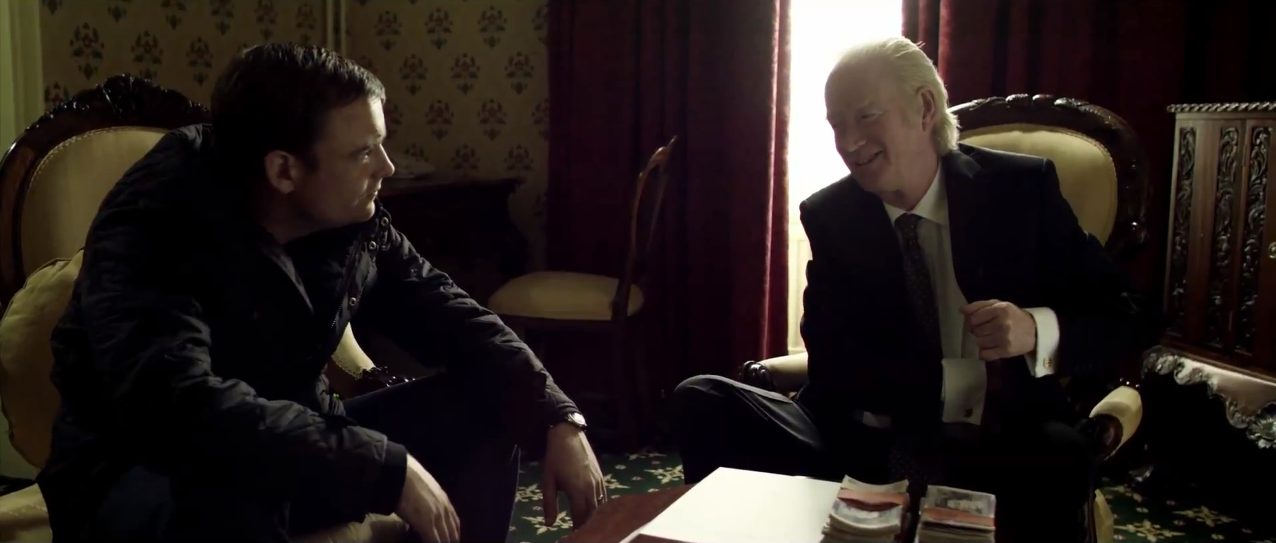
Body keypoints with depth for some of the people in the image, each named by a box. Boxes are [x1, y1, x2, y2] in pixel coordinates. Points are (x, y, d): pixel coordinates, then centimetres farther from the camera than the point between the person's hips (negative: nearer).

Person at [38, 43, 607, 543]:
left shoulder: (355, 224, -8)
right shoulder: (157, 226, -27)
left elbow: (450, 317, 0)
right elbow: (176, 408, -42)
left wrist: (558, 419, -14)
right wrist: (387, 468, -39)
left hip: (290, 448, 7)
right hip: (140, 475, -6)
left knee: (483, 408, -5)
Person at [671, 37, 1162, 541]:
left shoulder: (1021, 187, -1)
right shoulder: (829, 216, 3)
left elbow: (1131, 317, 0)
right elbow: (832, 360, -5)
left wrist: (1038, 328, -22)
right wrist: (963, 380, -17)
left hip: (998, 446, -2)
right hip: (862, 444, 3)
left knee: (1059, 457, -38)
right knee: (703, 400, -18)